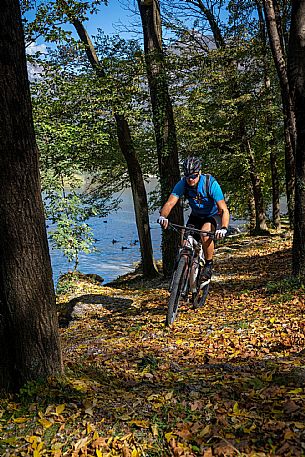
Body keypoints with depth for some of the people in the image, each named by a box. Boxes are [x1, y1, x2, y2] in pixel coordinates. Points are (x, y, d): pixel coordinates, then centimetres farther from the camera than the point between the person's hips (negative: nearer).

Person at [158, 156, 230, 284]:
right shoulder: (182, 184, -21)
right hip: (196, 216, 4)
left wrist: (224, 228, -50)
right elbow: (170, 203, -31)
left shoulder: (211, 184, -29)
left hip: (213, 216, -3)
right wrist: (163, 217, -53)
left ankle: (209, 266, -14)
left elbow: (224, 210, -33)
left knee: (205, 234, -34)